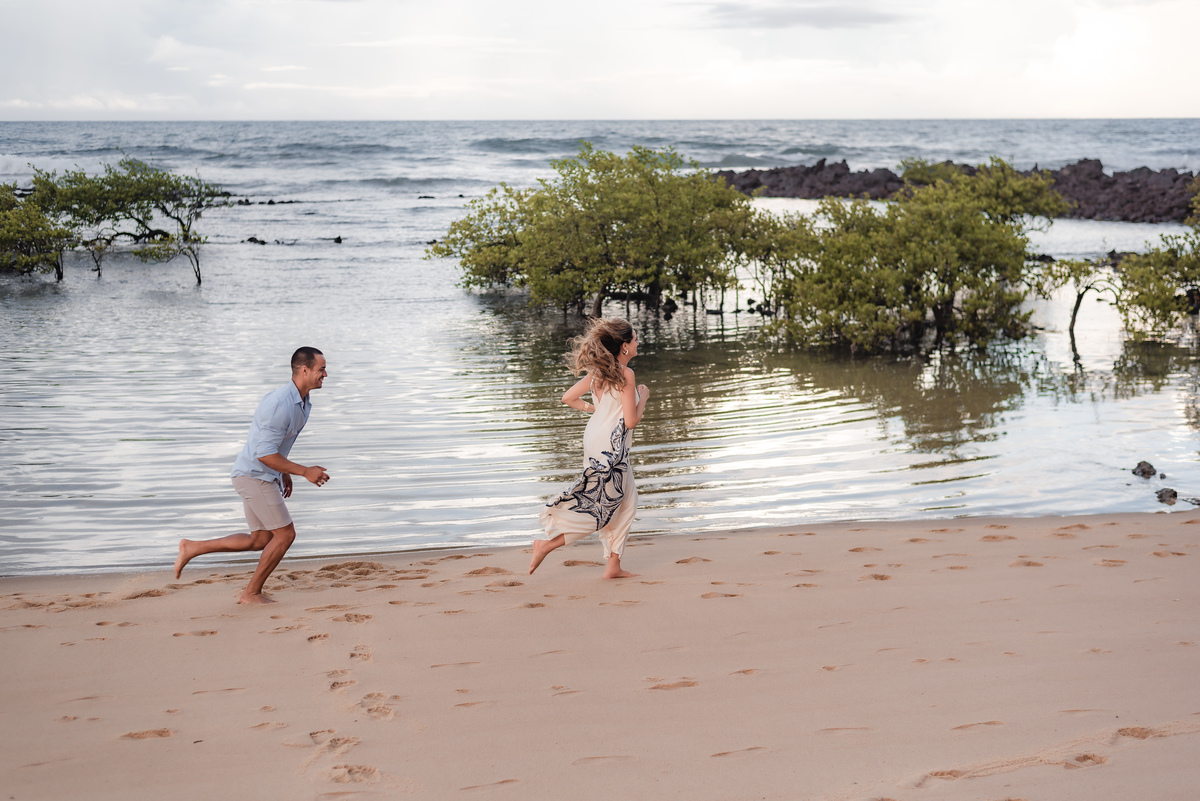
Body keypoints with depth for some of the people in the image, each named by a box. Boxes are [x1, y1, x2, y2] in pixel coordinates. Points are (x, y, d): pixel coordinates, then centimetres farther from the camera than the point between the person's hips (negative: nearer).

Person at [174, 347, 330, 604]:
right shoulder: (280, 404, -25)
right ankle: (252, 593, 9)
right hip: (253, 475, -10)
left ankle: (192, 548, 20)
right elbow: (264, 454, -26)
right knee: (285, 534, -4)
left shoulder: (302, 401, 7)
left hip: (265, 476, 10)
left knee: (260, 541, 13)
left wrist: (285, 473, 23)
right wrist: (305, 472, -22)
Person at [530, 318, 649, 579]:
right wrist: (643, 398, 0)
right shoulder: (625, 374, -16)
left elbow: (568, 397, 12)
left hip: (595, 441, 9)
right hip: (610, 448, -9)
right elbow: (631, 421, -17)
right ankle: (548, 541, -2)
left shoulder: (598, 372, 7)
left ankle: (613, 565, 19)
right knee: (601, 508, 1)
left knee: (626, 501, 17)